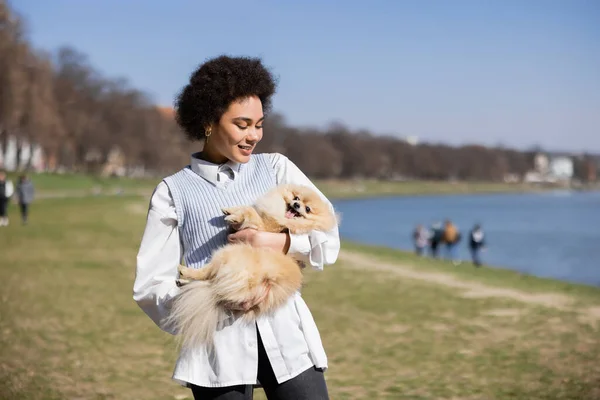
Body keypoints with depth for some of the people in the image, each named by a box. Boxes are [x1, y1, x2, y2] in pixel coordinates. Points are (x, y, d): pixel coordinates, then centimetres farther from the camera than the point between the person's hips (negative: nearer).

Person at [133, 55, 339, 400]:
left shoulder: (276, 169, 12)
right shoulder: (174, 192, 6)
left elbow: (329, 241, 6)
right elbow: (150, 284, 3)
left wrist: (279, 242, -13)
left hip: (287, 336, 2)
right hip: (221, 346, -2)